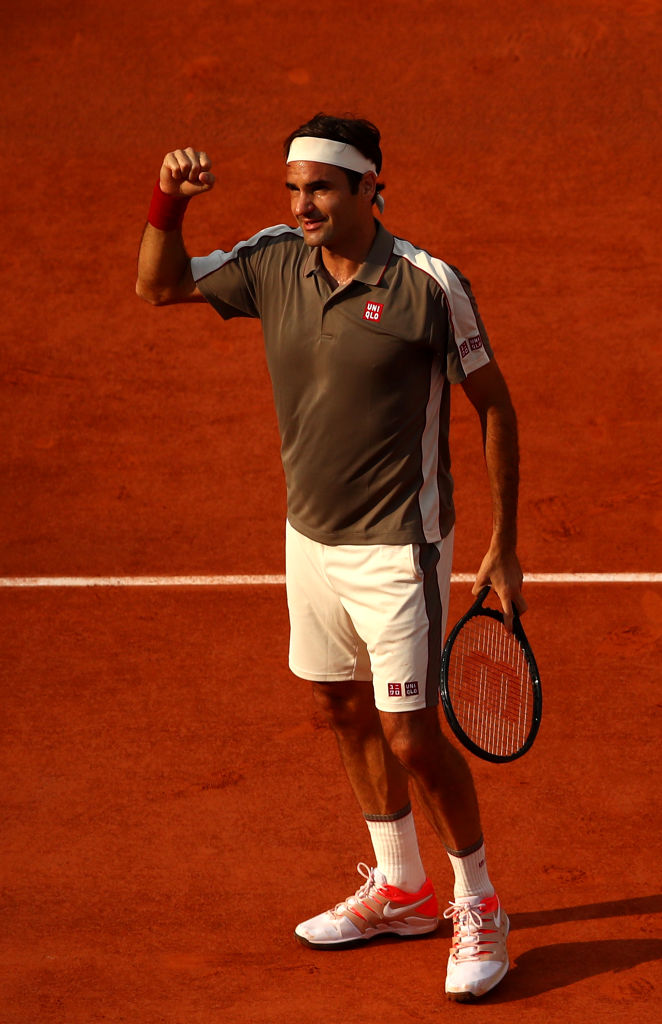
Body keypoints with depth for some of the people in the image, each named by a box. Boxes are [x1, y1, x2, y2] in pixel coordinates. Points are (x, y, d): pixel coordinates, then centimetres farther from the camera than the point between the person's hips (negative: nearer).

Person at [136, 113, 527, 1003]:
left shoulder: (428, 286, -17)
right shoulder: (274, 262, -3)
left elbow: (493, 403, -8)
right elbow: (159, 285, 10)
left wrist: (503, 548, -9)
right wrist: (169, 202, -11)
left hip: (398, 551, -6)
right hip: (311, 538, 6)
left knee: (411, 737, -5)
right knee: (343, 708, 17)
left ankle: (479, 906, 16)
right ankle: (400, 889, 35)